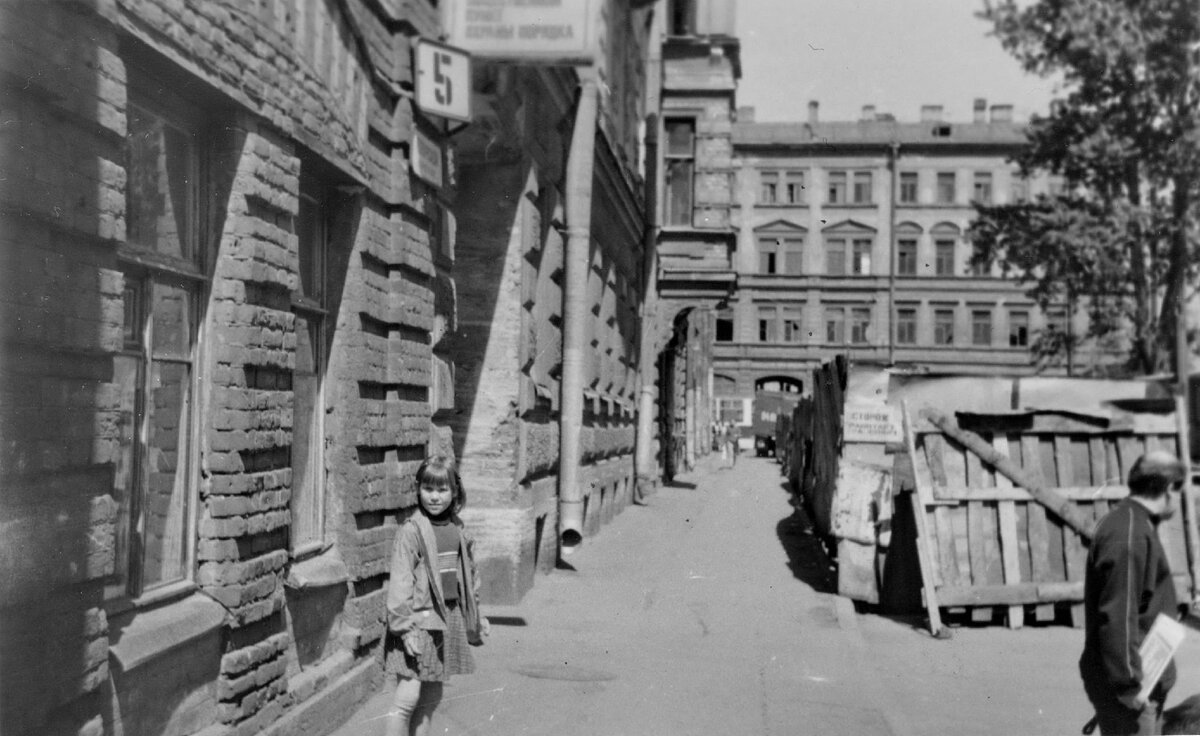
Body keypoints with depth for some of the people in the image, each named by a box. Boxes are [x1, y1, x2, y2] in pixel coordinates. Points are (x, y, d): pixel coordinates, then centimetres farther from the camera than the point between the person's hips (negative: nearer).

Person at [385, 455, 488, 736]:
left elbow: (469, 576, 17)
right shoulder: (411, 531, -12)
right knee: (408, 697, -8)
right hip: (420, 620, -6)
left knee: (432, 697, 13)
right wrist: (404, 626, -19)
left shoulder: (458, 529, 7)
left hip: (450, 618, 6)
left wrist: (476, 618, 20)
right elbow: (400, 581, -14)